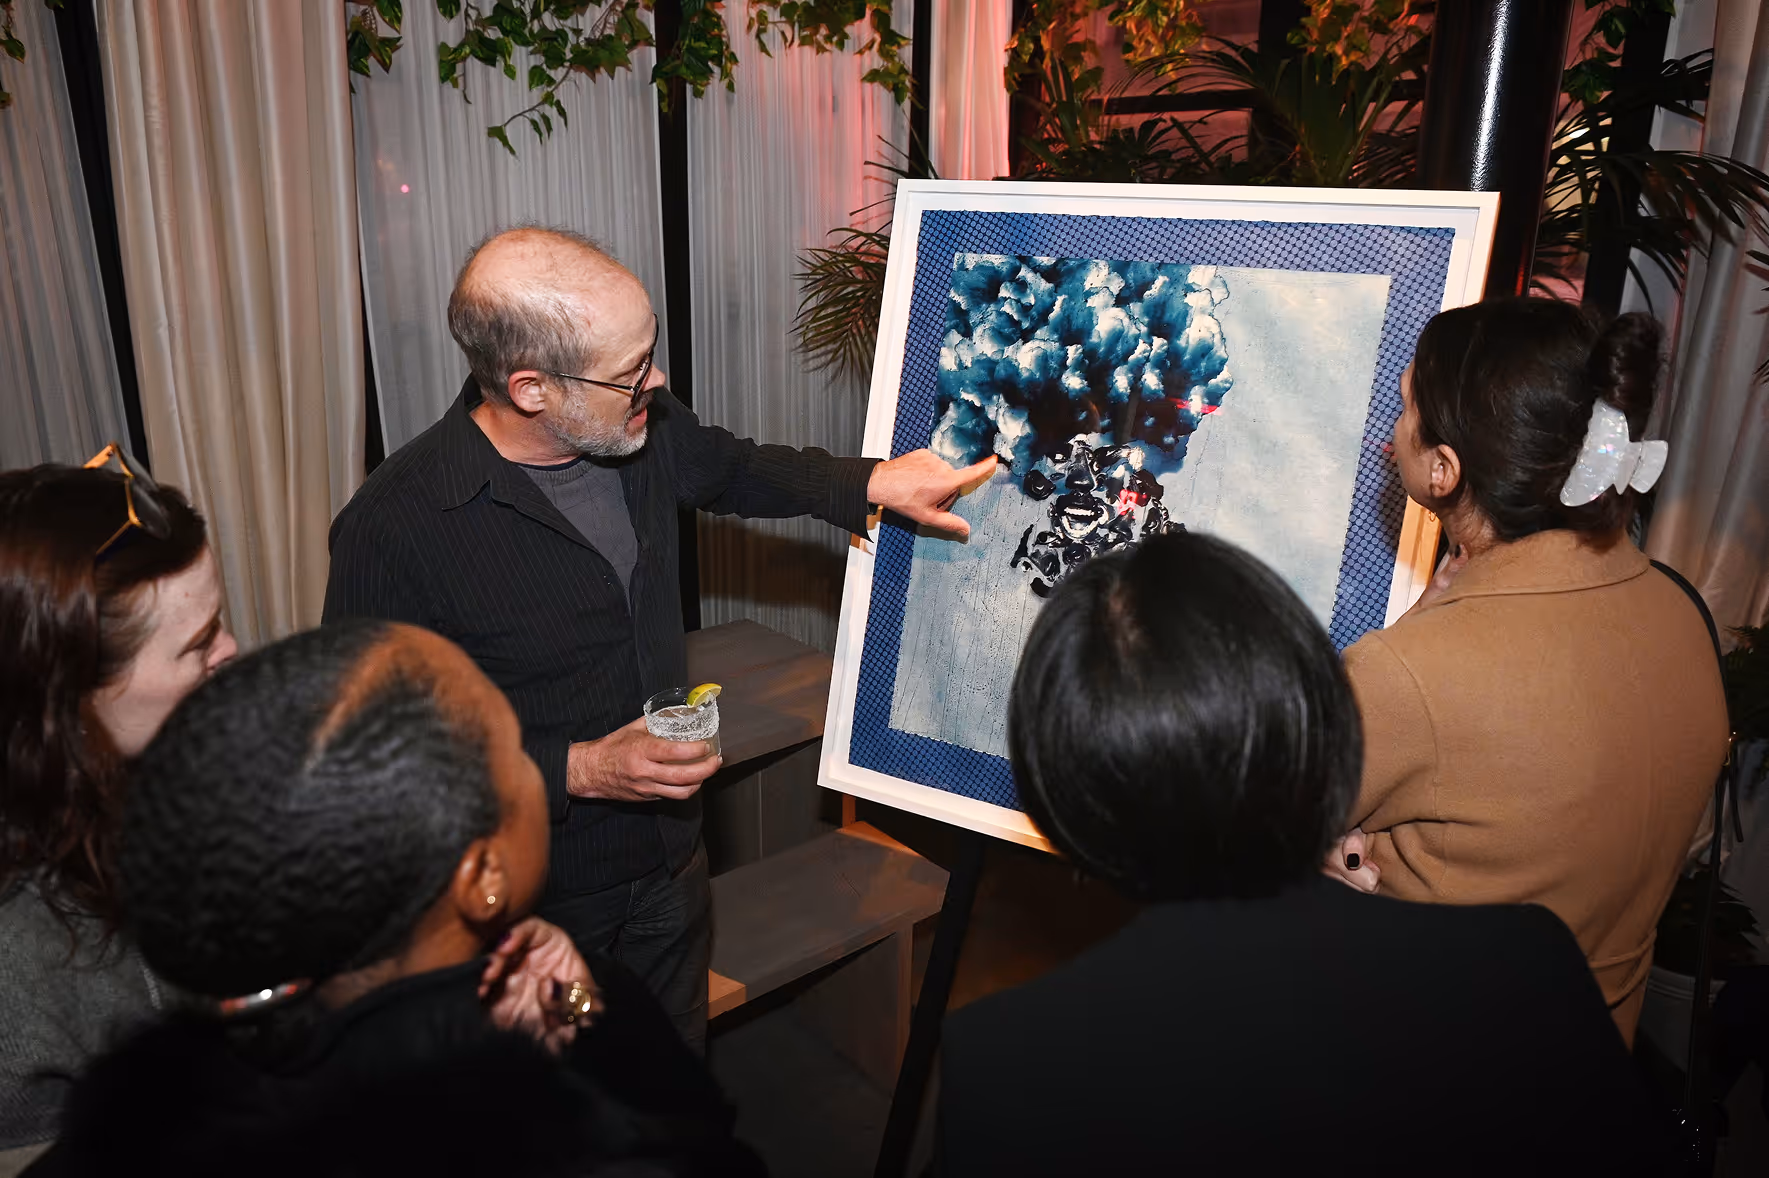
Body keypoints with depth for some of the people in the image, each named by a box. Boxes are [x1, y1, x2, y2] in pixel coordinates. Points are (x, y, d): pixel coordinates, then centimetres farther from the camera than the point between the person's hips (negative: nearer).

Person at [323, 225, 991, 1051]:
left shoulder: (644, 429, -9)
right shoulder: (393, 529, -27)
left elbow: (733, 470, 12)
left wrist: (873, 484, -2)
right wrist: (577, 771, -27)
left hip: (670, 861, 6)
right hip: (534, 902, -5)